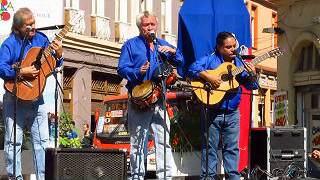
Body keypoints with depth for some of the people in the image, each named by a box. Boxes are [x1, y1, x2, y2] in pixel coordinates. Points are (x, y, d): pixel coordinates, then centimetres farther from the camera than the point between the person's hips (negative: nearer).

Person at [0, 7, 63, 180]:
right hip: (15, 99, -4)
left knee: (42, 140, 4)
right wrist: (21, 72, -26)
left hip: (36, 97, 5)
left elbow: (53, 65, 13)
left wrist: (58, 55, -7)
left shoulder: (41, 38, 7)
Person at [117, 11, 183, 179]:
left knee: (164, 140, -3)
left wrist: (173, 52, -8)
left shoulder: (163, 44, 17)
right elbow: (122, 69, -2)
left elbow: (180, 61, 13)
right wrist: (138, 72, -20)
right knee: (138, 142, -1)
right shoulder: (131, 45, 5)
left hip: (159, 99, 3)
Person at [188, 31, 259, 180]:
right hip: (212, 112, -4)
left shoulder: (239, 63, 9)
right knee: (210, 147, 3)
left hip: (232, 113, 4)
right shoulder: (210, 60, -4)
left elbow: (251, 86, 8)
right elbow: (193, 69, -18)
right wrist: (208, 77, -27)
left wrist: (252, 75, -12)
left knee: (233, 147, 7)